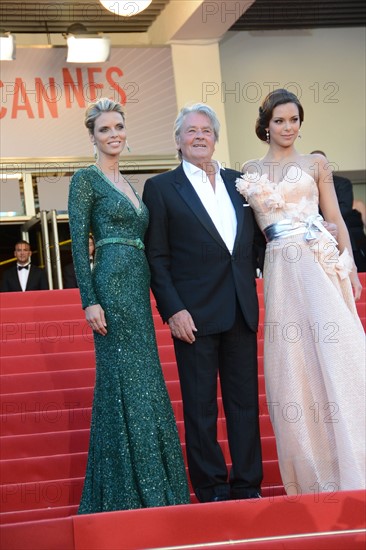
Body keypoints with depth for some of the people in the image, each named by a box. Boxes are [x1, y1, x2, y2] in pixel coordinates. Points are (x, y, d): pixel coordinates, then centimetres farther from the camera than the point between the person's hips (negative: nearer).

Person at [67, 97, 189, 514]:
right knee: (125, 383, -8)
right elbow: (78, 243, -9)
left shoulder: (129, 185, 20)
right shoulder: (86, 179, -3)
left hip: (137, 289, 8)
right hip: (111, 286, -8)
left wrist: (145, 292, 15)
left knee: (144, 382, 7)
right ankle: (128, 492, -2)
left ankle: (151, 486, 14)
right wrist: (90, 301, -17)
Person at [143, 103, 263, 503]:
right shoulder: (160, 188, 1)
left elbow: (253, 241, 18)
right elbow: (156, 257, -3)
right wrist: (173, 310, -11)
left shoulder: (238, 182, 13)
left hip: (241, 310, 4)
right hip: (195, 313, -4)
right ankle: (211, 490, 11)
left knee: (245, 401, 7)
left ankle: (247, 486, 15)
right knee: (200, 407, 2)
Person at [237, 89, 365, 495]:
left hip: (322, 263, -1)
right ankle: (310, 472, 11)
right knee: (292, 364, 1)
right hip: (280, 270, 2)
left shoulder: (315, 164, 11)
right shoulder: (250, 172, 15)